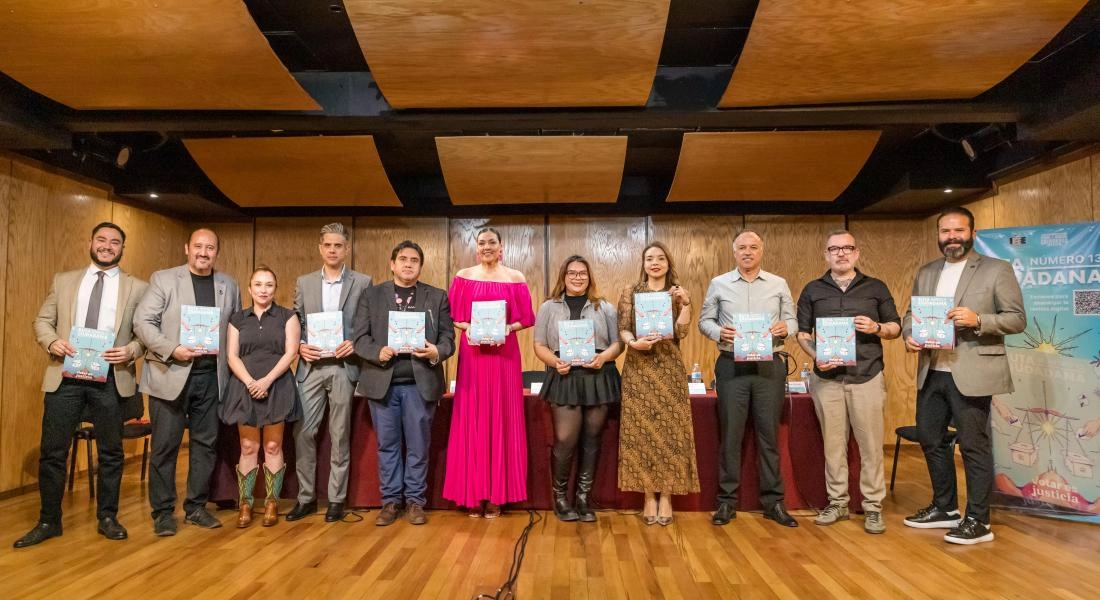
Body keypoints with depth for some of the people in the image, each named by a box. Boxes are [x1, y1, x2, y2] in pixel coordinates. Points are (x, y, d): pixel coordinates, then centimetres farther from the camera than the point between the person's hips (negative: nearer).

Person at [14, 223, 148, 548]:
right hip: (65, 376, 2)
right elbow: (42, 320, 10)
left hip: (111, 379, -1)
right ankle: (48, 521, 21)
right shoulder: (63, 280, 12)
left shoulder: (137, 288, 5)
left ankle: (107, 518, 21)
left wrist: (131, 350, -17)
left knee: (110, 452, 7)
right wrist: (52, 342, -10)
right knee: (52, 452, 6)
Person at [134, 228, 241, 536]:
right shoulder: (163, 279, -1)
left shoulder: (229, 285, 9)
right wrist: (172, 349, -18)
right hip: (170, 374, -3)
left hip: (211, 377, 4)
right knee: (165, 446, 2)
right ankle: (163, 511, 14)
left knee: (205, 443, 9)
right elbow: (142, 322, -6)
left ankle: (196, 507, 21)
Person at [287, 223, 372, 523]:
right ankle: (306, 497, 16)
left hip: (344, 367, -2)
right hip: (311, 367, 2)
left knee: (340, 435, 5)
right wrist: (300, 347, -7)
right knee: (303, 431, 2)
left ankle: (336, 499, 15)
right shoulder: (304, 282, 11)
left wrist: (355, 345, -13)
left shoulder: (362, 283, 3)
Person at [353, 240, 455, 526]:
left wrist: (437, 352, -20)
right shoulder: (371, 296, 7)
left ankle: (415, 501, 19)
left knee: (418, 445, 7)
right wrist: (377, 352, -18)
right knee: (387, 445, 8)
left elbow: (448, 338, 2)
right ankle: (390, 500, 20)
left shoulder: (437, 297, 7)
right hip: (382, 382, 1)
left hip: (420, 383, 0)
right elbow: (360, 338, 1)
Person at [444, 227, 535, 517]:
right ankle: (473, 494, 11)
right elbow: (452, 316, 6)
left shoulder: (515, 278, 4)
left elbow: (526, 318, 4)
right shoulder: (463, 276, 6)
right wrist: (466, 327, -13)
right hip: (472, 352, 1)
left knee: (501, 419, 1)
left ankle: (496, 495, 10)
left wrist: (507, 328, -14)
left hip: (504, 352, 0)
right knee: (471, 420, 2)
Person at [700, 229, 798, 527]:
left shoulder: (779, 284, 8)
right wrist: (719, 332, -14)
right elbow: (704, 320, 6)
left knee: (769, 434, 7)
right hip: (732, 366, -1)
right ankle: (727, 500, 14)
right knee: (730, 435, 3)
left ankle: (773, 501, 18)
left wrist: (784, 328, -14)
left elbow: (792, 320, 9)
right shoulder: (718, 284, 5)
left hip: (770, 366, 1)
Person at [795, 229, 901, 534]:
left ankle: (873, 507, 11)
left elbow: (896, 327, 11)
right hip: (827, 378, 1)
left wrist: (876, 328, -11)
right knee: (833, 443, 7)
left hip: (867, 377, 0)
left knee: (871, 444, 1)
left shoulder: (876, 288, 8)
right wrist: (815, 357, -10)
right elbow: (802, 332, 8)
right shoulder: (812, 290, 9)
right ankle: (837, 502, 18)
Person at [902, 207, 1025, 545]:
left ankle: (978, 521, 14)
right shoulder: (925, 274, 14)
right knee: (929, 439, 13)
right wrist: (909, 334, -6)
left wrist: (978, 320, -21)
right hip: (931, 373, 6)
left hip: (971, 373, -6)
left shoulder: (997, 270, -1)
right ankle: (944, 508, 30)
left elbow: (1018, 319, -5)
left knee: (974, 445, 1)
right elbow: (911, 313, 15)